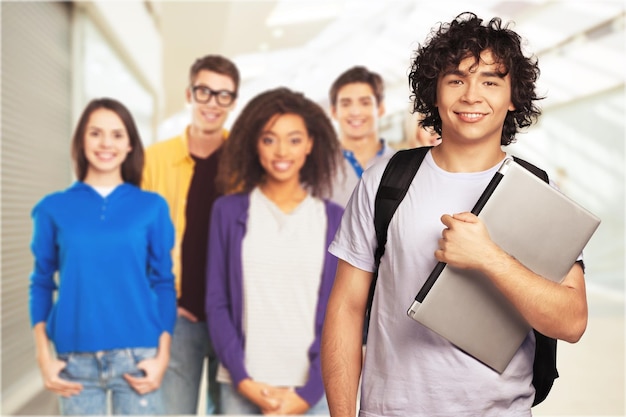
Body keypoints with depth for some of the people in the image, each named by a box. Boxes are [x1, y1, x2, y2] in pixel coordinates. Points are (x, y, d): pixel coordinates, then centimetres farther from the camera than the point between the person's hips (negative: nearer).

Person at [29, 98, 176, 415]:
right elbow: (42, 283, 8)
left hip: (137, 356, 0)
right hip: (75, 360, 1)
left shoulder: (152, 207, 4)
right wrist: (44, 357, 0)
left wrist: (162, 355, -3)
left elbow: (164, 283, 4)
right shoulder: (54, 208, 5)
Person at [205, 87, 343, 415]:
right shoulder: (229, 211, 4)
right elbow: (217, 304, 3)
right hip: (244, 387, 0)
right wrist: (243, 380, -6)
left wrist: (309, 391, -5)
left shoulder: (334, 219, 5)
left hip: (313, 389, 0)